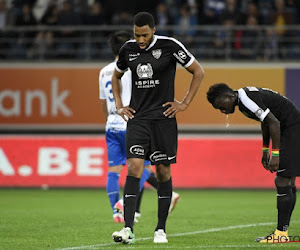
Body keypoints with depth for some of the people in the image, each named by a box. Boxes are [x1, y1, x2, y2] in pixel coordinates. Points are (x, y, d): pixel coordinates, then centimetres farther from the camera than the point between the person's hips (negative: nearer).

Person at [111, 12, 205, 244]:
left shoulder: (170, 46, -7)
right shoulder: (128, 49, 5)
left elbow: (198, 72, 1)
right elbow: (116, 76, 24)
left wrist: (185, 103, -2)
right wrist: (119, 106, 12)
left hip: (163, 118, -2)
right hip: (137, 118, 2)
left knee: (163, 171, 3)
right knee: (134, 168, -11)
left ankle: (161, 229, 12)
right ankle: (128, 229, -17)